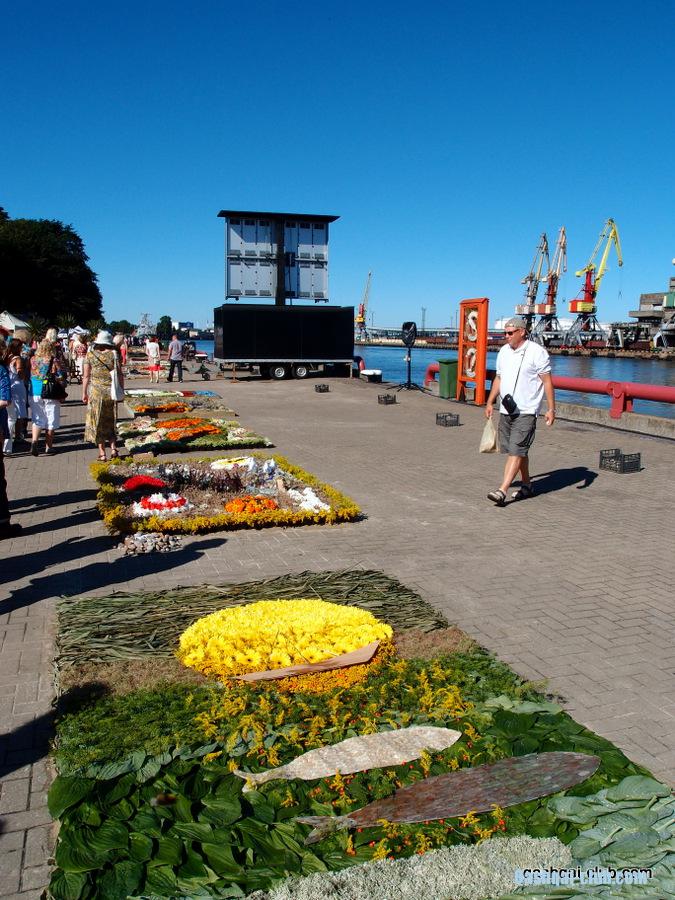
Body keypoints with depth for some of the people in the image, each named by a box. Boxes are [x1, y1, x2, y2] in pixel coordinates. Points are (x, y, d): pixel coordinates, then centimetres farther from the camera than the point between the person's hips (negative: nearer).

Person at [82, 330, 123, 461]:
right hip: (111, 392, 1)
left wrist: (84, 393, 6)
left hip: (96, 392, -1)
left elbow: (86, 376, -2)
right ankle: (113, 448, 3)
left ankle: (102, 453, 7)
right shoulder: (114, 354, -2)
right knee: (110, 421, 16)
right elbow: (120, 375, -2)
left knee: (97, 422, 9)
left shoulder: (90, 355, -2)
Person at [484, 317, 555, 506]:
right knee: (518, 451, 14)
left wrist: (551, 408, -11)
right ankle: (526, 486, 27)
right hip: (506, 410, 7)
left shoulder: (537, 352, -8)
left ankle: (502, 491, -17)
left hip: (526, 411, -7)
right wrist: (490, 402, 15)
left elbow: (547, 382, -8)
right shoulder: (503, 351, 12)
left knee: (516, 451, -12)